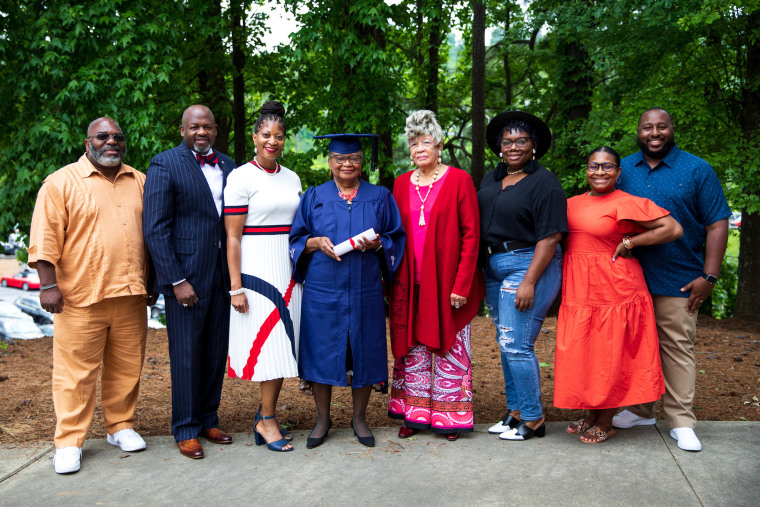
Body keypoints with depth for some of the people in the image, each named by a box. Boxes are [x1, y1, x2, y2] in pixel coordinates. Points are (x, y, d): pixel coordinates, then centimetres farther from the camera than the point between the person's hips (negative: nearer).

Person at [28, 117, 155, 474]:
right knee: (75, 371, 0)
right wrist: (48, 285, -11)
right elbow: (45, 238, -4)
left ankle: (121, 426, 26)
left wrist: (151, 282, 16)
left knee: (127, 367, 10)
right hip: (81, 297, -4)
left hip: (131, 296, 4)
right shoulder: (61, 182, 0)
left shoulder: (139, 182, 14)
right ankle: (69, 442, 11)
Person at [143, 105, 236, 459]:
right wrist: (176, 280, -15)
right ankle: (186, 430, 16)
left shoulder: (228, 166, 11)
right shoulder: (164, 165, -5)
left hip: (222, 273, 5)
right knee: (187, 354, 3)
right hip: (185, 274, -5)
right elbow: (155, 230, -10)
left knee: (216, 351, 11)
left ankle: (208, 420, 26)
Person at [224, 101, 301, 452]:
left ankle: (265, 414, 21)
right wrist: (236, 287, -14)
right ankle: (266, 420, 9)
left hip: (287, 271, 6)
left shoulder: (292, 178, 11)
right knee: (269, 345, -5)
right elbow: (232, 237, -10)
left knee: (282, 342, 8)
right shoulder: (241, 178, -7)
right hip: (256, 270, -6)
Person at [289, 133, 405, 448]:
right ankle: (323, 419, 19)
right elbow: (296, 239, 8)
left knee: (364, 354, 5)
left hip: (365, 290, 0)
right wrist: (316, 242, -12)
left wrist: (376, 243, -12)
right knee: (321, 353, 2)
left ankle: (359, 418, 23)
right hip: (322, 290, 0)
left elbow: (396, 239, 8)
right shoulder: (313, 198, 8)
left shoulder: (379, 198, 8)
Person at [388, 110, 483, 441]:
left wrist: (462, 284, -14)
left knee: (448, 347, 4)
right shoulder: (402, 184, 9)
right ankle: (415, 413, 21)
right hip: (411, 285, 4)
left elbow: (471, 234, -8)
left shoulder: (459, 180, -4)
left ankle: (449, 417, 16)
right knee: (413, 348, 9)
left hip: (447, 283, -4)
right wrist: (393, 282, 5)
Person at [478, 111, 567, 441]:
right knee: (506, 343, 12)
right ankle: (516, 411, 24)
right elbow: (478, 224, 16)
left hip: (530, 265, -8)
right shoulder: (491, 179, 12)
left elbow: (549, 237, -16)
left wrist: (529, 282, -21)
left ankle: (533, 419, 5)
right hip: (494, 266, 8)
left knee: (516, 344, -9)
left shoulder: (544, 183, -10)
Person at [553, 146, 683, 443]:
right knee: (582, 354, 12)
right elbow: (565, 238, 25)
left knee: (609, 355, 3)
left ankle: (605, 424, 17)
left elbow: (673, 229, -14)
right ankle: (590, 415, 28)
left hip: (613, 289, -6)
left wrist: (629, 242, -13)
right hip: (578, 290, 7)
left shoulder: (626, 203, -10)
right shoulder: (573, 203, 11)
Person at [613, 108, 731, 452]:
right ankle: (641, 410, 26)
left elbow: (717, 224, -3)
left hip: (678, 280, -3)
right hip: (630, 278, 4)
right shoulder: (623, 169, 8)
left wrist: (709, 276, -9)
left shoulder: (696, 170, -1)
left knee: (677, 347, 0)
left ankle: (681, 421, 10)